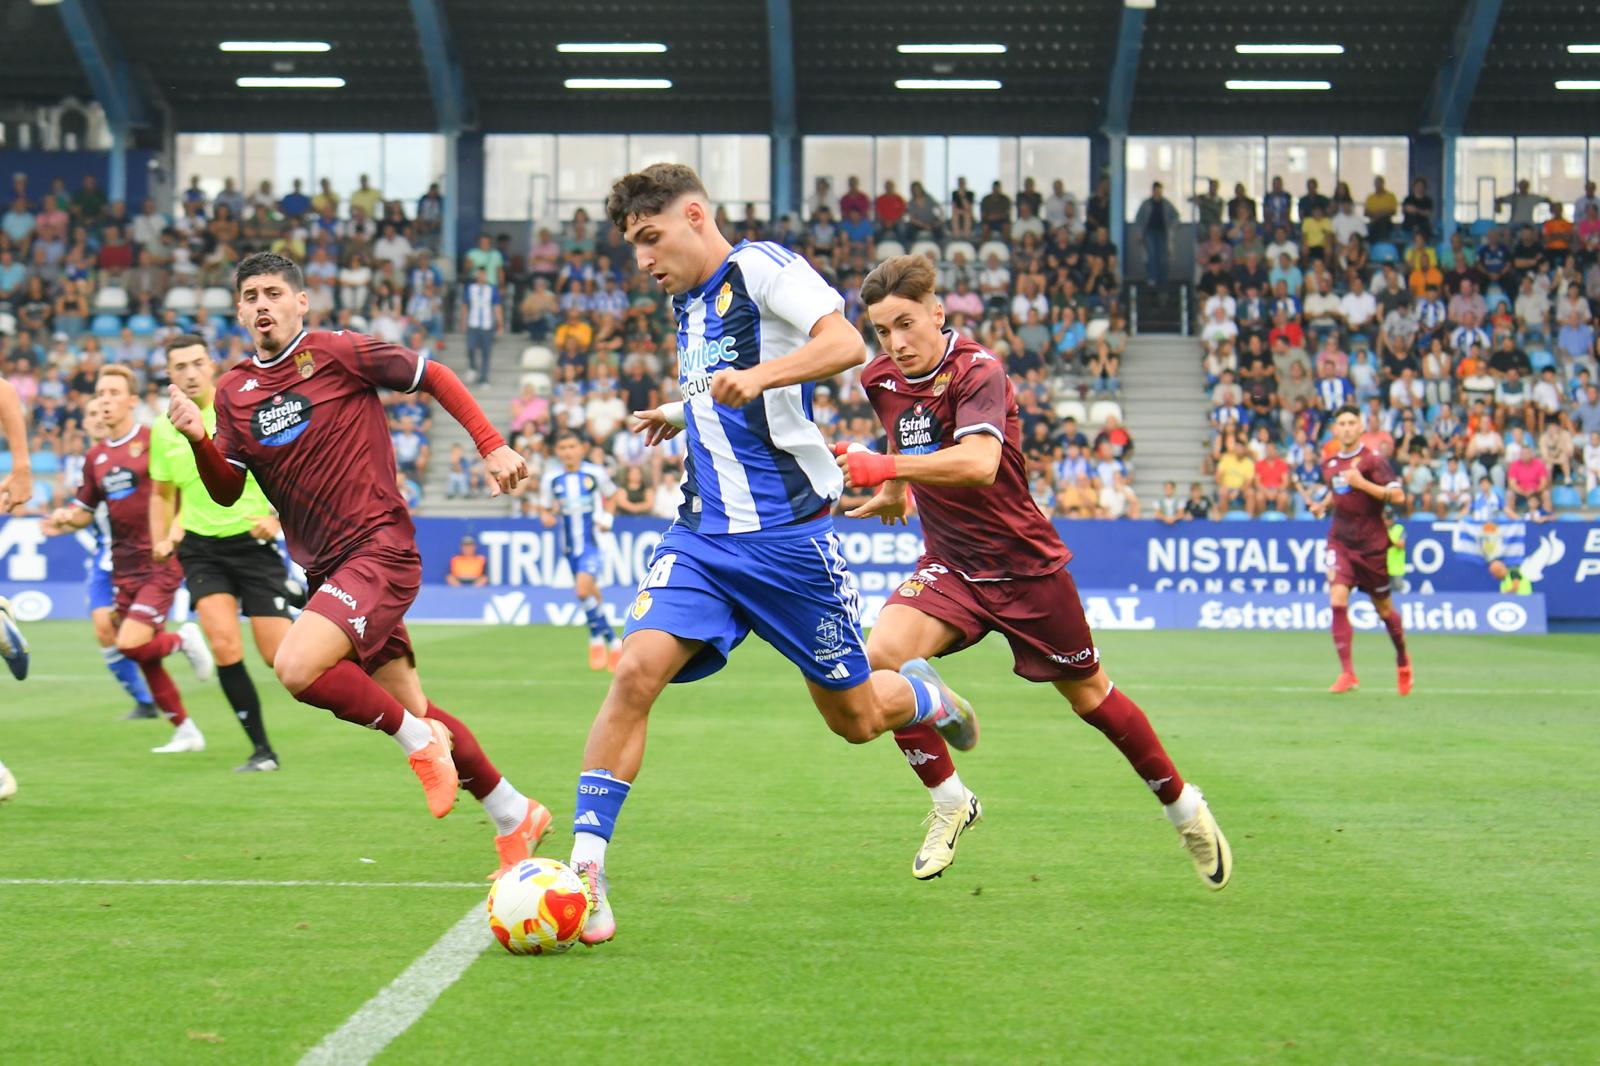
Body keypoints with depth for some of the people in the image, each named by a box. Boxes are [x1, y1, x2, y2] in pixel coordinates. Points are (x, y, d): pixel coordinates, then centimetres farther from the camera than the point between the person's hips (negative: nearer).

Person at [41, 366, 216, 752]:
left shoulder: (155, 442, -8)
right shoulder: (96, 457, 10)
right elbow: (85, 511, 18)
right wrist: (65, 519, -1)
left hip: (160, 562, -6)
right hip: (124, 568, 6)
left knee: (131, 644, -19)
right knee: (144, 658, 8)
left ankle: (184, 640, 10)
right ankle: (185, 731, 21)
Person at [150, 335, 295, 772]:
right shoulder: (162, 429, 5)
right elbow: (162, 493, 20)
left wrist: (276, 517, -20)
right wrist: (161, 541, 4)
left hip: (252, 542, -2)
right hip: (200, 547, 2)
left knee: (278, 656, -8)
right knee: (224, 642, -19)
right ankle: (261, 749, -9)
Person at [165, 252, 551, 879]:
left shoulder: (338, 353, -7)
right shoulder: (234, 391, 9)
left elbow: (435, 377, 0)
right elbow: (227, 492, 6)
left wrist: (491, 446, -5)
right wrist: (197, 438, -12)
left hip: (379, 549, -7)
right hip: (326, 569, 7)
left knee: (296, 668, -26)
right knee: (409, 706, 11)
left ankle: (416, 738, -5)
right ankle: (513, 816, 25)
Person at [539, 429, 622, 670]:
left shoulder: (596, 473, -3)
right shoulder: (551, 478, 0)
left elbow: (611, 495, 14)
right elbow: (544, 508, 10)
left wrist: (607, 517, -2)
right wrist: (546, 517, -13)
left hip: (591, 542, -3)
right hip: (569, 546, 3)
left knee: (583, 589, -24)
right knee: (593, 595, 9)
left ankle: (597, 637, -4)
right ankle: (612, 642, 25)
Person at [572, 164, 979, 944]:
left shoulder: (760, 267, -7)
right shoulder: (686, 303, 16)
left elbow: (845, 343, -22)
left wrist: (754, 377, -34)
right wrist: (681, 419, 16)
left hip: (789, 534, -6)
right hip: (704, 536, 6)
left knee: (857, 720, 6)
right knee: (636, 669, -19)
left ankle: (925, 695, 42)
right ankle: (584, 871, -19)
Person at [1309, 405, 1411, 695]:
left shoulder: (1372, 460, -10)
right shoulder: (1329, 464, 7)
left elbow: (1398, 497, -18)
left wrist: (1362, 483, -25)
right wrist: (1323, 505, 8)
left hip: (1372, 545, -3)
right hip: (1340, 542, 3)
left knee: (1384, 610, 10)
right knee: (1337, 601, -17)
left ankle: (1402, 660, 37)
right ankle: (1347, 673, -16)